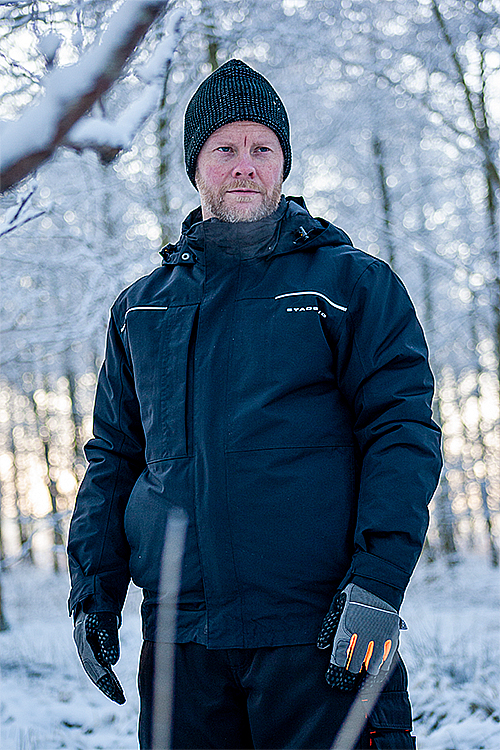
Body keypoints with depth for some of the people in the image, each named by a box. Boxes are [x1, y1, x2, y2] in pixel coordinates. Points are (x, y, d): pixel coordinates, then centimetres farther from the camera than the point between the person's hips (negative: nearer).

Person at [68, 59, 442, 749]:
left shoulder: (350, 284, 4)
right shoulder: (140, 308, 16)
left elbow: (404, 431, -4)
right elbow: (111, 456, 20)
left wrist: (377, 584, -14)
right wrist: (94, 591, 10)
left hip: (317, 635, -3)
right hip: (180, 636, 4)